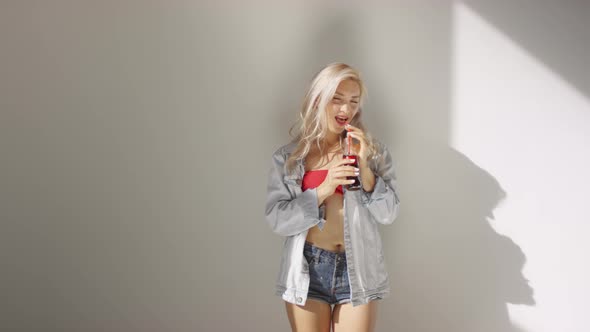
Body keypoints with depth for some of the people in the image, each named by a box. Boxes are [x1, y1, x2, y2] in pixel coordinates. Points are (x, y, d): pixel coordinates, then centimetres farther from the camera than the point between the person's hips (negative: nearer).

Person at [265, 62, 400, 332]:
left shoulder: (374, 151, 2)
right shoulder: (288, 157, 0)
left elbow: (388, 214, -2)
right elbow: (277, 221, -6)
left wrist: (364, 167, -14)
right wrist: (324, 189, -17)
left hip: (358, 269, 1)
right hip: (307, 269, 0)